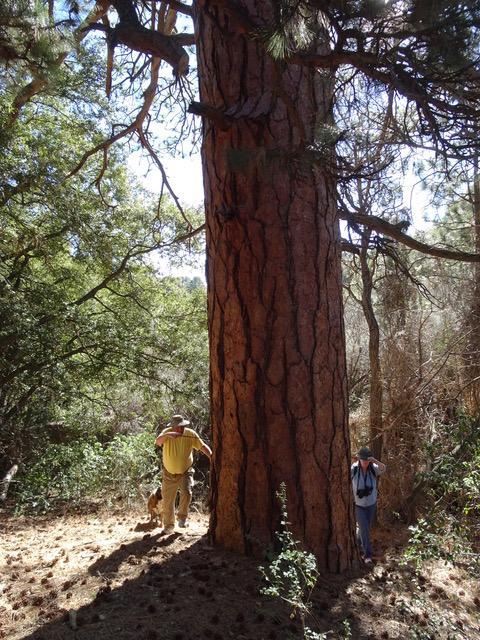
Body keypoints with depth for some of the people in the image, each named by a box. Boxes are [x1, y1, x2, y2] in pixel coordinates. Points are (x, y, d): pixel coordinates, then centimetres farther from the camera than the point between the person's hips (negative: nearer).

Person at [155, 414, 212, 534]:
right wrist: (167, 435, -50)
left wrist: (211, 457, -25)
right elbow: (157, 442, -31)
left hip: (185, 472, -1)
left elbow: (203, 446, -8)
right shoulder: (167, 432, -14)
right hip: (169, 473, 1)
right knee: (168, 501, 7)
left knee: (186, 493, -22)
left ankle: (182, 517, 2)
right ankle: (169, 525, 26)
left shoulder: (191, 434, -12)